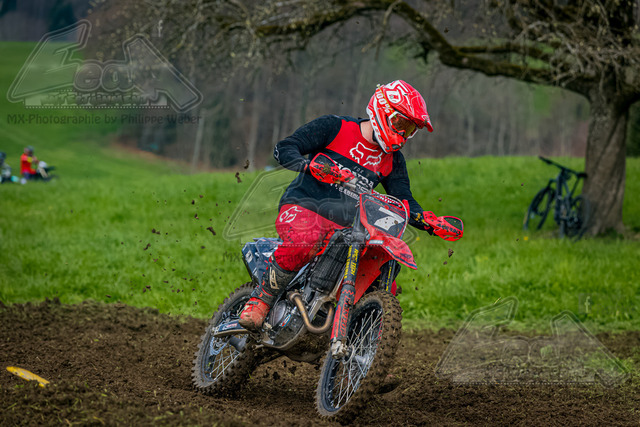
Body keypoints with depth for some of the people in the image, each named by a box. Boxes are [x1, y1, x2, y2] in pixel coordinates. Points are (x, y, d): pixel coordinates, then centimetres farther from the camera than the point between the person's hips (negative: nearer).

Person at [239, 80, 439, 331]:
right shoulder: (336, 128, -2)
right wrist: (309, 164, -28)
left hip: (345, 227, 5)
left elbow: (405, 201, 15)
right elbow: (284, 148, -6)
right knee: (302, 244, -39)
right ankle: (261, 299, -18)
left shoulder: (392, 160, 14)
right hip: (304, 207, -5)